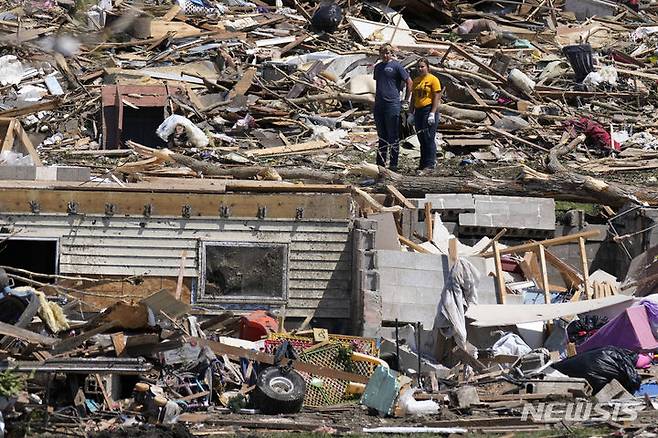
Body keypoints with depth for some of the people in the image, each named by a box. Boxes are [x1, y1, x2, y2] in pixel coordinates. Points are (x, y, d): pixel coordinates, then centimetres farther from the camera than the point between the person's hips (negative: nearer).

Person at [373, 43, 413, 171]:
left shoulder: (396, 66, -3)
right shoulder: (378, 67, 16)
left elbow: (409, 82, -1)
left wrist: (406, 101, -1)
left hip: (392, 104, -6)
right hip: (378, 105, 6)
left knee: (393, 136, -4)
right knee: (382, 136, 11)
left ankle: (393, 164, -3)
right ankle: (380, 163, 15)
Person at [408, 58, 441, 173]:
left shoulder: (433, 79, -5)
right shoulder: (416, 81, 15)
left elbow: (436, 97, -9)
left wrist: (432, 113, -16)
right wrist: (411, 113, 13)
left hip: (429, 110, -7)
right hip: (419, 111, 7)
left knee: (429, 138, -8)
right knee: (421, 139, 8)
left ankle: (430, 164, -5)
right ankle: (423, 164, 13)